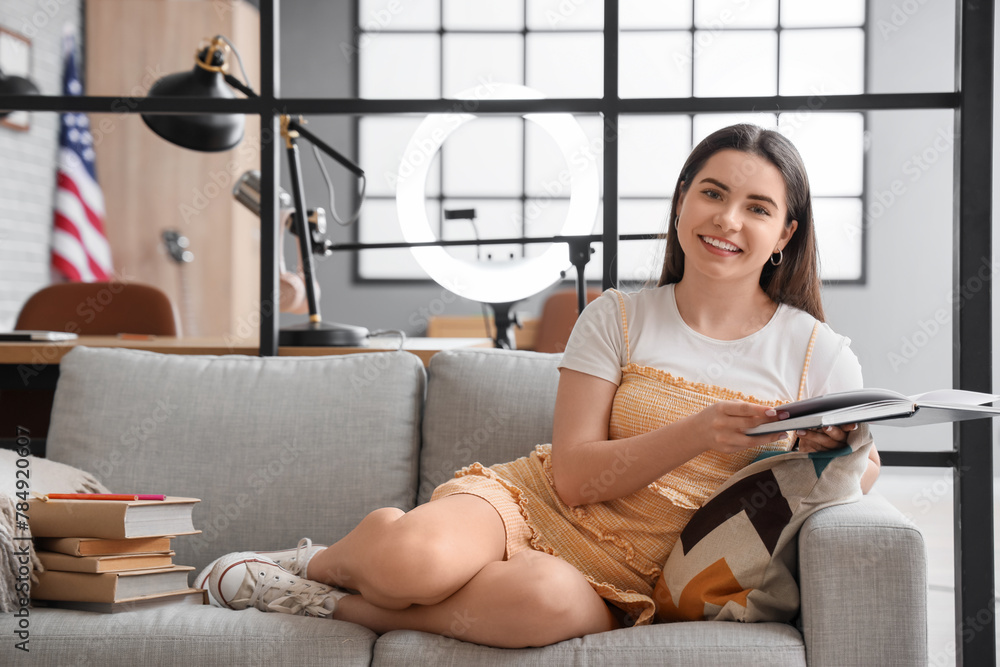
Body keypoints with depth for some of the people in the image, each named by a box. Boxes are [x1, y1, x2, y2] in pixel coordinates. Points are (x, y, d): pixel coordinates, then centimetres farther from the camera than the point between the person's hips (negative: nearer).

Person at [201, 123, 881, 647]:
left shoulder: (818, 354, 2)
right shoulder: (617, 319, 2)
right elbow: (574, 475, -6)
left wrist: (833, 453, -16)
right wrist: (699, 432, -22)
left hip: (620, 584, 0)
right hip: (531, 501, 1)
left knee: (545, 598, -40)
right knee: (411, 555, -35)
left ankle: (343, 605, -13)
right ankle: (321, 563, 2)